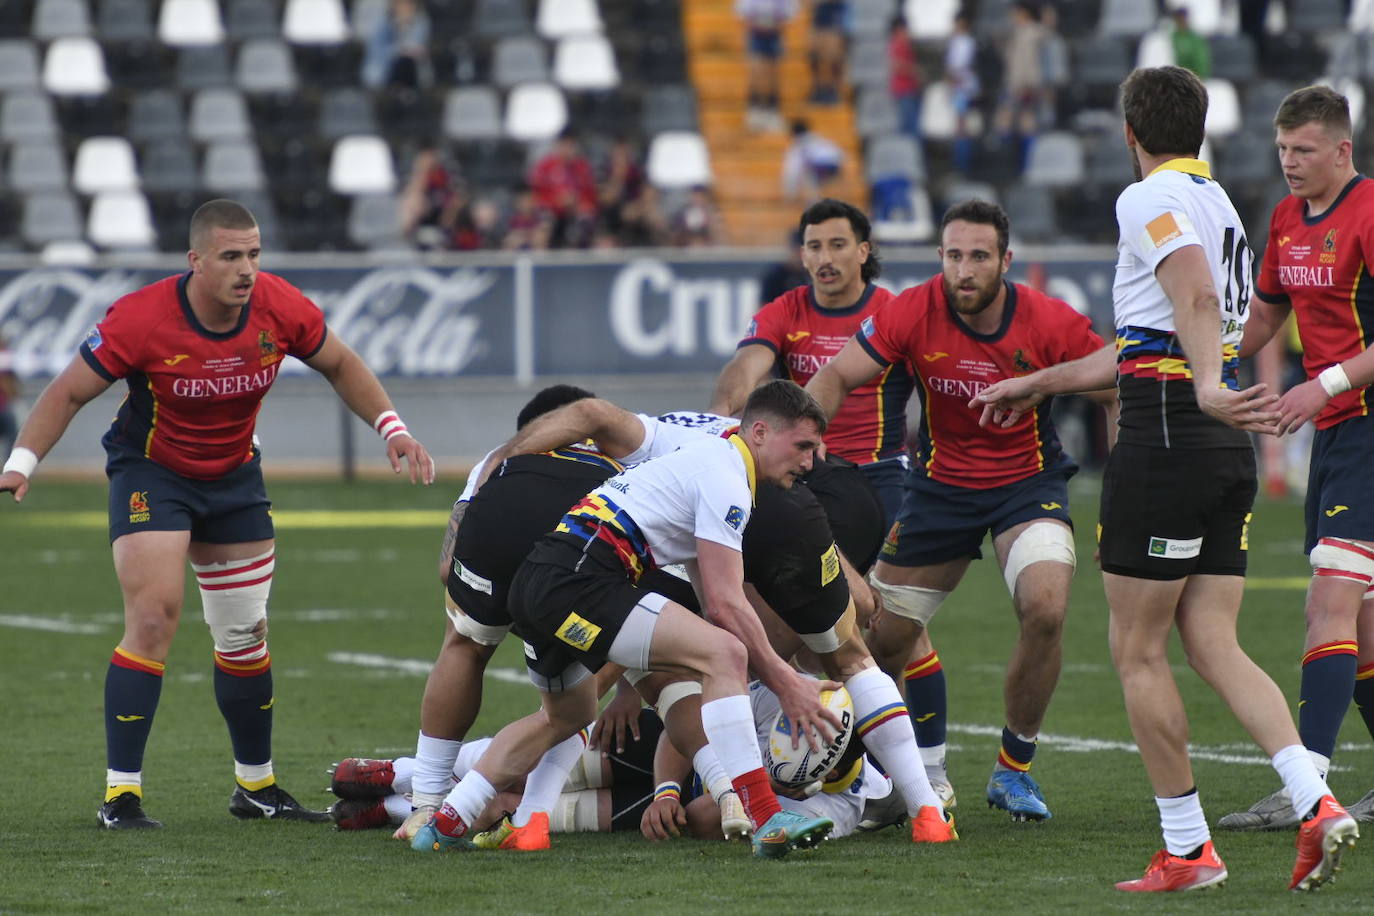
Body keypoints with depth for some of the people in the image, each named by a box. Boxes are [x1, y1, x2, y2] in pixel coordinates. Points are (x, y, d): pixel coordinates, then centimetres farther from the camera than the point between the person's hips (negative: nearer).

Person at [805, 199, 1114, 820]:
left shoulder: (1051, 324, -19)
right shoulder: (914, 313, -17)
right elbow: (836, 377, -13)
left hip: (1028, 483, -2)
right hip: (941, 483, 2)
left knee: (1046, 610, -26)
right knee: (887, 632, 3)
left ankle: (1014, 769, -5)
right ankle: (929, 775, 28)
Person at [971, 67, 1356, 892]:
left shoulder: (1151, 199, -7)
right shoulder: (1219, 203, 22)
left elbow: (1196, 298, -27)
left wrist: (1206, 388, -42)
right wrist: (1037, 384, 38)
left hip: (1167, 437, -8)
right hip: (1227, 452, 8)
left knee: (1138, 653, 2)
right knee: (1214, 645, 6)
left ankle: (1188, 848, 3)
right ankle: (1316, 802, -12)